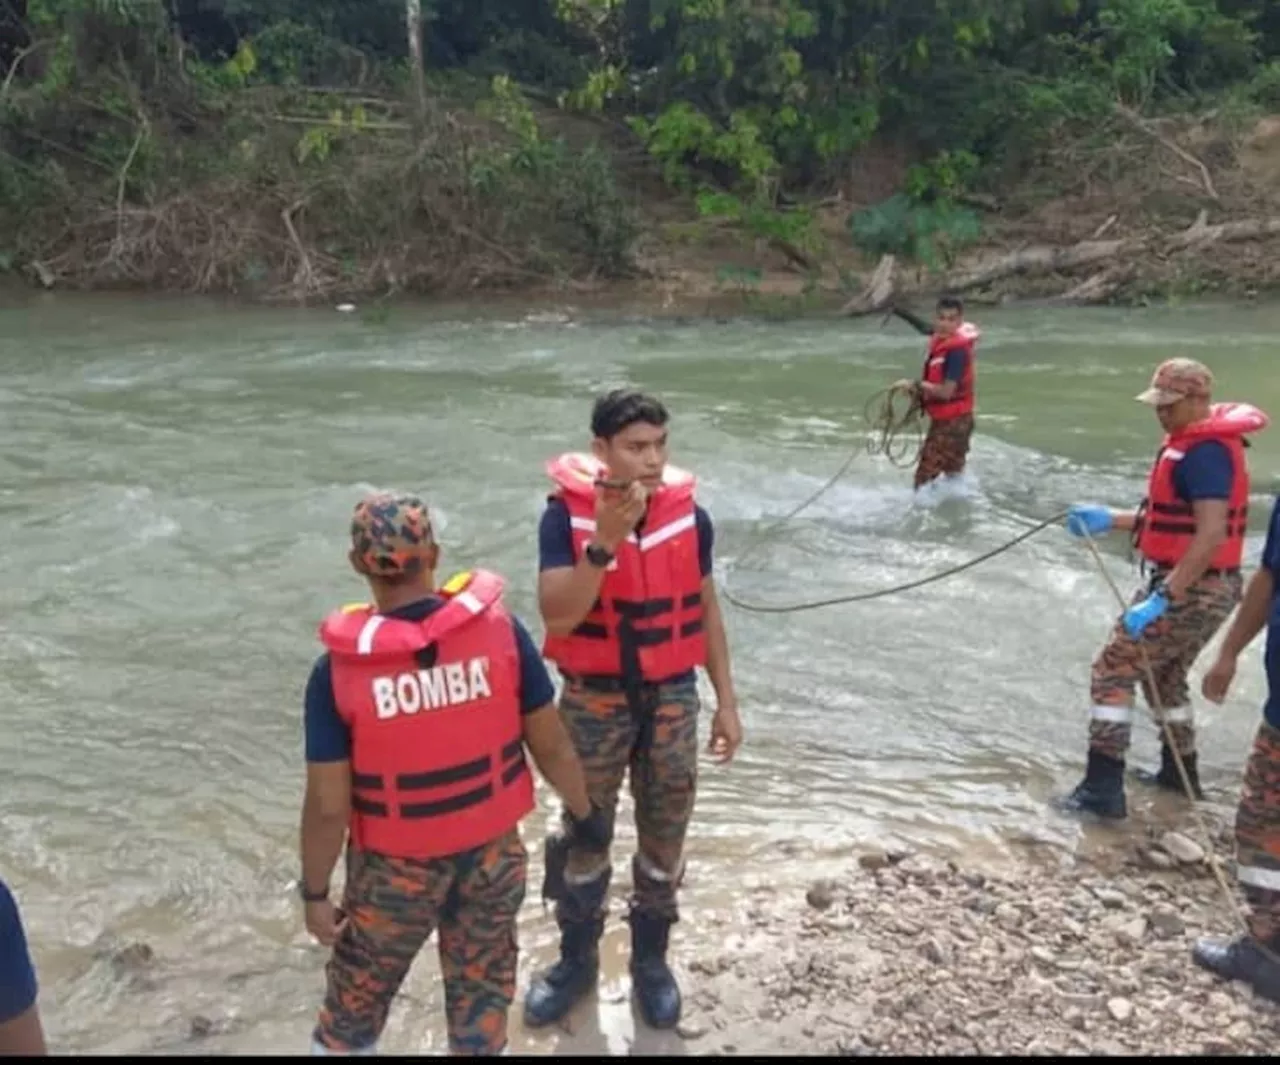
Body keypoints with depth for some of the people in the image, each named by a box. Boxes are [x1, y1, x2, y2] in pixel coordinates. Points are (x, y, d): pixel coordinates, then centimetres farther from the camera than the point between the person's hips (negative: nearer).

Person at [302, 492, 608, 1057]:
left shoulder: (338, 670, -19)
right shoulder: (500, 627, -16)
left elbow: (328, 806, -15)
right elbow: (550, 743, -7)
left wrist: (314, 891, 0)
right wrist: (583, 812, 9)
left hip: (395, 865, -1)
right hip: (493, 851, 2)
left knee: (354, 1000, 23)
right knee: (482, 992, 23)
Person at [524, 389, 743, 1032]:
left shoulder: (689, 516, -6)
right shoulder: (565, 515, -15)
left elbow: (705, 610, 5)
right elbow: (557, 617, -23)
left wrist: (727, 703, 7)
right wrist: (604, 543, -35)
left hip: (672, 699, 2)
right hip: (594, 701, -2)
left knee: (664, 839, 14)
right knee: (584, 837, 14)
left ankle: (650, 958, 36)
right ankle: (577, 960, 36)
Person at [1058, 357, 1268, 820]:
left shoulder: (1205, 452, -21)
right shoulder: (1195, 442, 11)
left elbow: (1211, 535, -29)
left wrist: (1161, 598, -30)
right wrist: (1112, 519, 10)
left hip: (1192, 590, -10)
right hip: (1206, 590, 10)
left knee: (1113, 671, -7)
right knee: (1165, 675, 24)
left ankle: (1103, 788, -5)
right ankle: (1180, 771, 38)